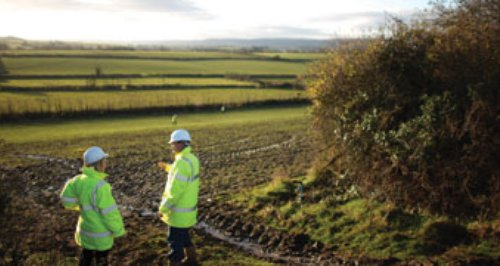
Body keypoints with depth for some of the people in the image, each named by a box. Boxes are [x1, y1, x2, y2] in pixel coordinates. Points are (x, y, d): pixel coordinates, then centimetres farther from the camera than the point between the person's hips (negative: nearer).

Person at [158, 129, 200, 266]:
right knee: (184, 235, 26)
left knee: (175, 241, 1)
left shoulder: (182, 162, -26)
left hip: (179, 211, -10)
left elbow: (175, 190, -26)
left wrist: (163, 208, -17)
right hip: (189, 207, 10)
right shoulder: (192, 159, 4)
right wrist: (168, 167, 20)